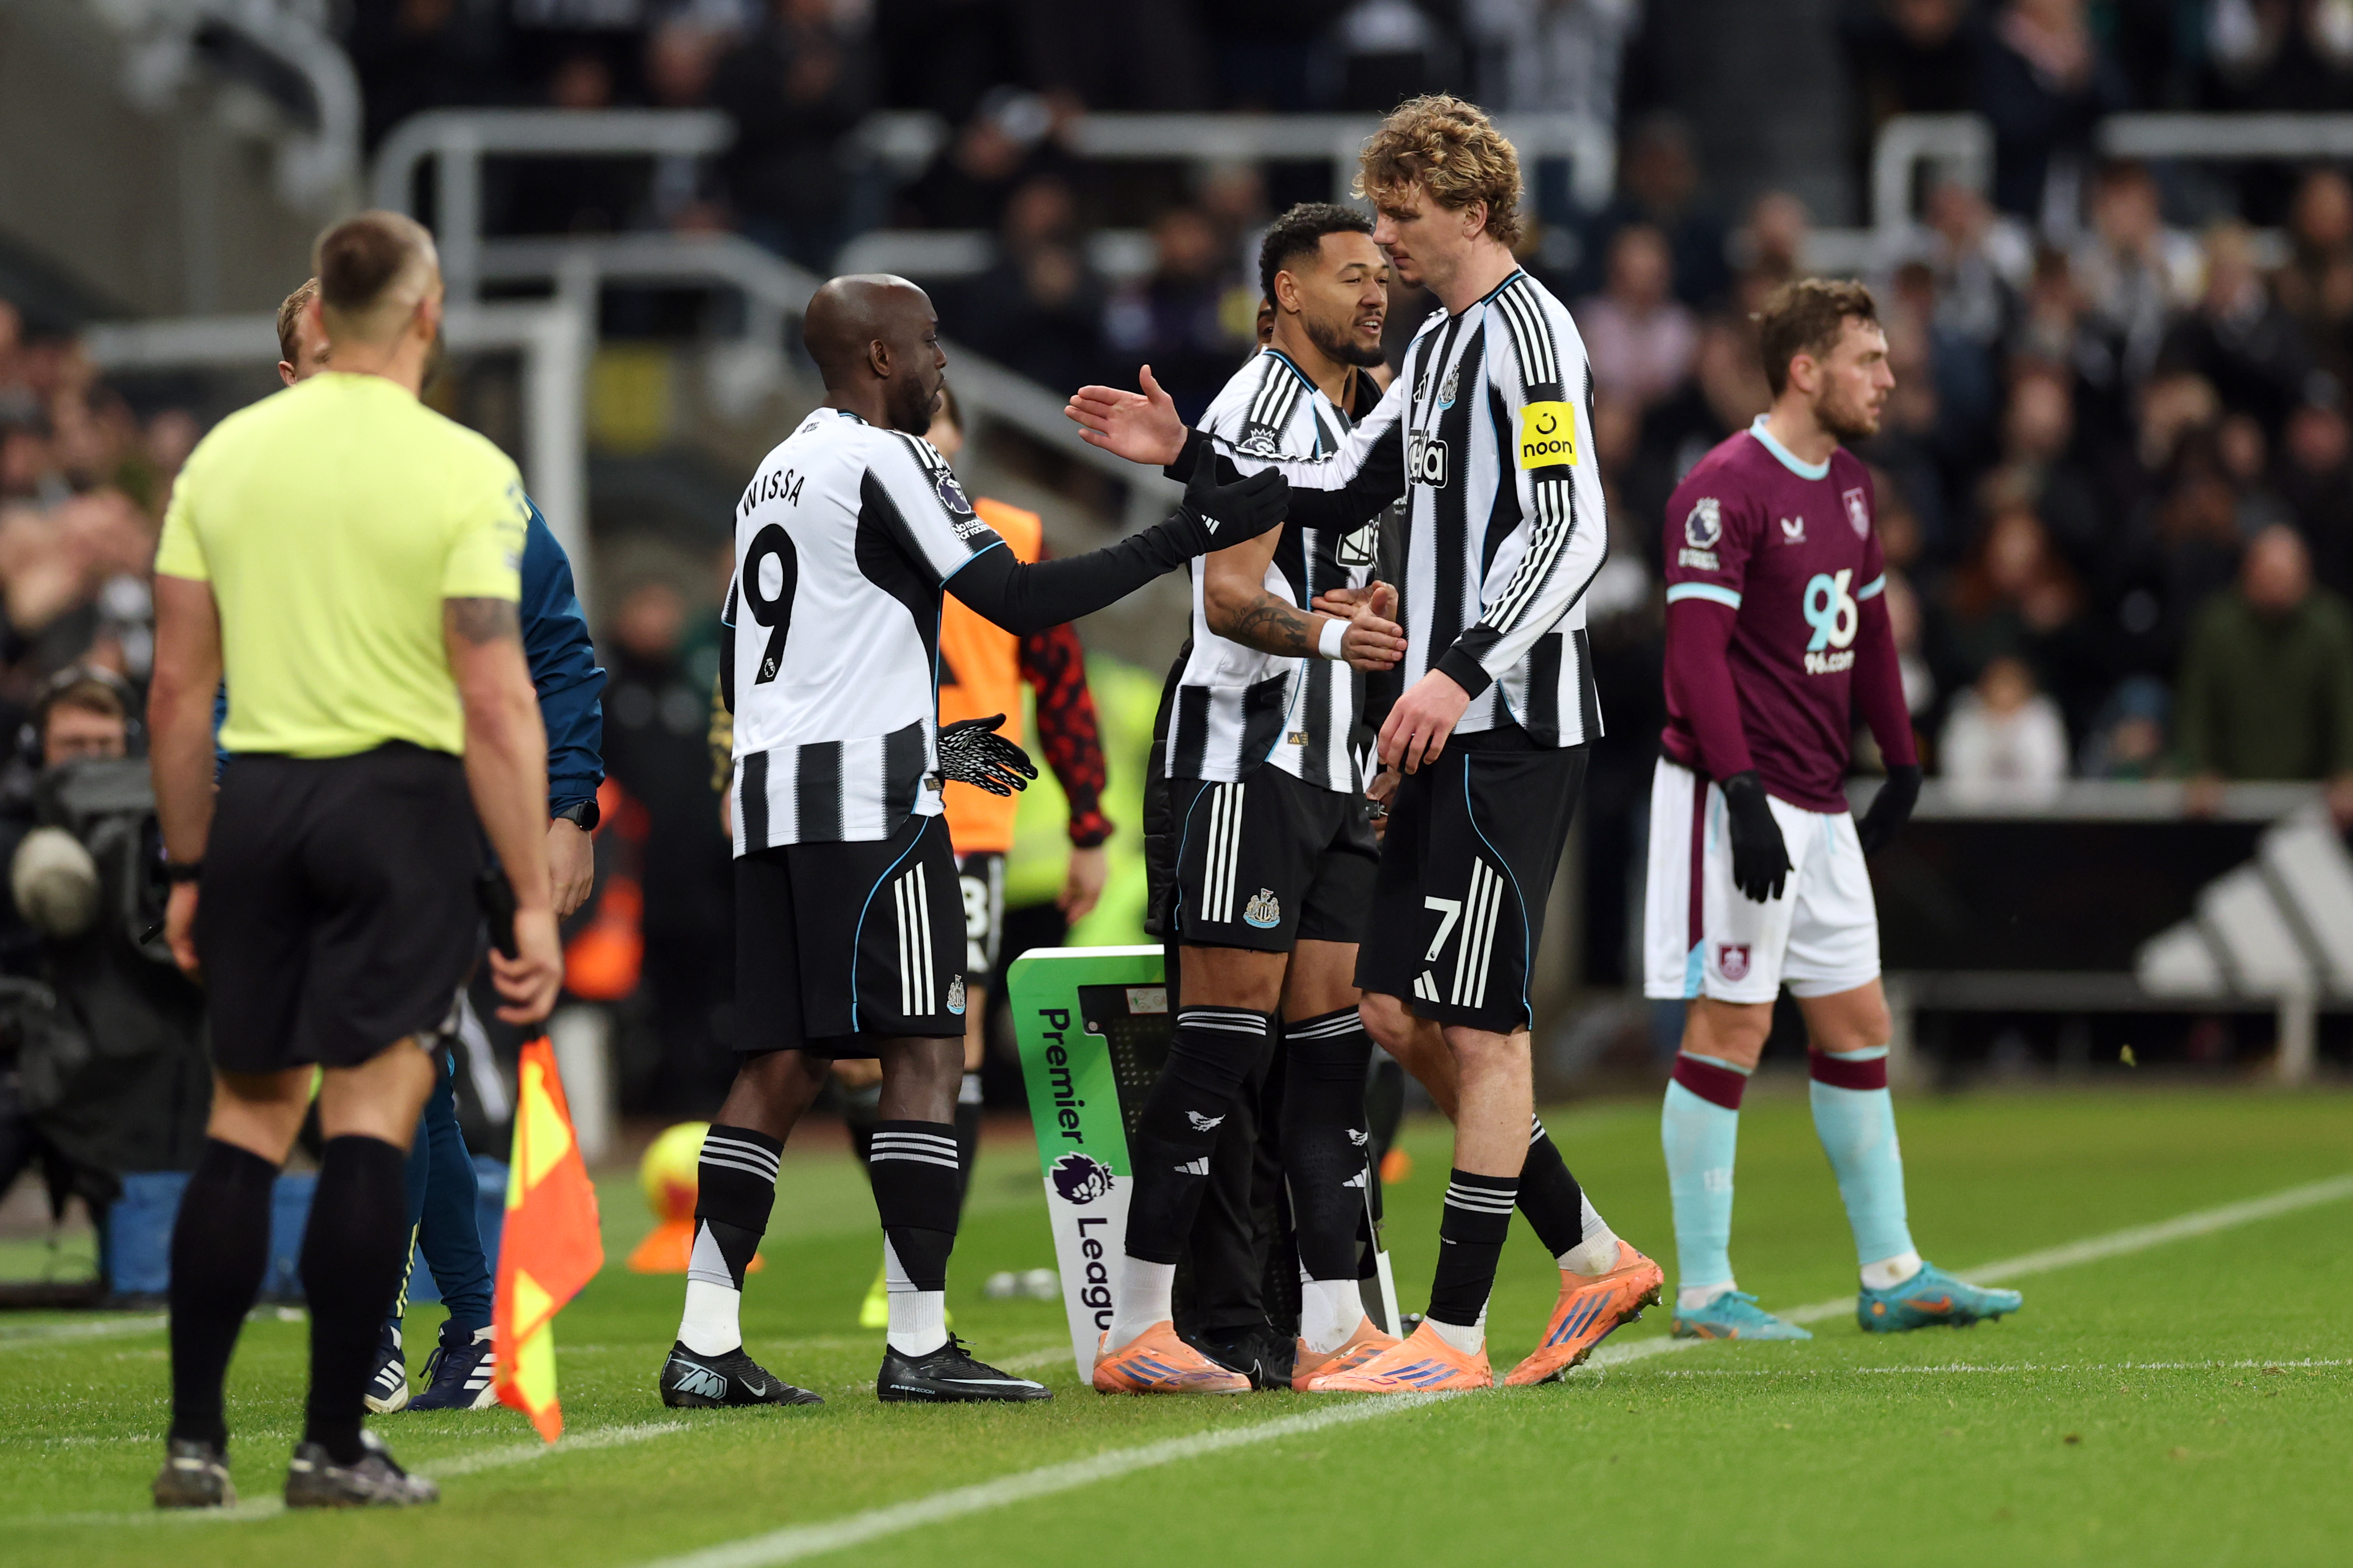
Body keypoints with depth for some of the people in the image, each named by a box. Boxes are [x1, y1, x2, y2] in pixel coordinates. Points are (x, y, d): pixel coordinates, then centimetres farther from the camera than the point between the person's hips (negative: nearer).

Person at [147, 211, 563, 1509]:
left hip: (256, 800, 4)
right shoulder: (463, 472, -7)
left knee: (245, 1121, 10)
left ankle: (195, 1439, 7)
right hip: (401, 797, -4)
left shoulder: (224, 455, 6)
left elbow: (178, 687, 7)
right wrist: (533, 903, -10)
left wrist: (187, 868, 15)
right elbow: (495, 703, -12)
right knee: (370, 1121, 0)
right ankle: (334, 1447, 0)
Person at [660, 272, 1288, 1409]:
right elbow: (1019, 599, -13)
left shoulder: (774, 474, 21)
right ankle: (919, 1345, -7)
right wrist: (1193, 533, -9)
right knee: (925, 1052, -5)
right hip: (868, 805, -9)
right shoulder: (885, 462, -8)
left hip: (767, 799, 9)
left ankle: (706, 1346, 2)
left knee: (782, 1064, 7)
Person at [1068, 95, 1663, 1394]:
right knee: (1395, 1006, 10)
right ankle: (1595, 1259, 18)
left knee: (1481, 1027, -6)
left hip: (1512, 726, -10)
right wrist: (1189, 456, 18)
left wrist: (1462, 670, -30)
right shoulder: (1440, 341, 18)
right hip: (1445, 727, 10)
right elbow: (1343, 492, 27)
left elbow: (1571, 532, -21)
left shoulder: (1527, 330, -12)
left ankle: (1456, 1335, -3)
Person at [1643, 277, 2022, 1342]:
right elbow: (1697, 650, -19)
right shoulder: (1725, 489, -14)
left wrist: (1901, 760, 21)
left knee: (1857, 1025, 10)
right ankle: (1702, 1291, 0)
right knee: (1730, 1027, -6)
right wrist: (1744, 793, -25)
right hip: (1736, 797, -9)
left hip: (1819, 806, 9)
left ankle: (1891, 1274, 15)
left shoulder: (1848, 485, 13)